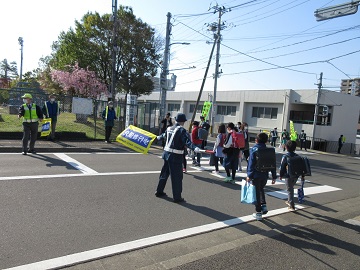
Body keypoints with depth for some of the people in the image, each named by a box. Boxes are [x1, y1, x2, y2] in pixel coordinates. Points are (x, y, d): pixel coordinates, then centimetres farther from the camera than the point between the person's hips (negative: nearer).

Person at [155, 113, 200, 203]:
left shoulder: (169, 128, 10)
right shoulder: (181, 130, -14)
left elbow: (164, 135, 32)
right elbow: (187, 141, -29)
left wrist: (159, 137, 54)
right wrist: (195, 148, -43)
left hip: (166, 154, 8)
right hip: (175, 156, -8)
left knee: (164, 173, 21)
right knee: (177, 177, 0)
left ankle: (159, 191, 34)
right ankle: (177, 197, 6)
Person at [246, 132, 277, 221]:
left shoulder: (254, 149, -10)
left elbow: (251, 163, -13)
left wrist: (249, 175, -9)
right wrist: (274, 176, 9)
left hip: (256, 175, -4)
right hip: (265, 175, 4)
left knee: (257, 192, 6)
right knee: (261, 189, 27)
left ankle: (258, 213, 12)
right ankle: (264, 205, 13)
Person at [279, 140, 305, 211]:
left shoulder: (285, 156, -13)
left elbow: (282, 167, -11)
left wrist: (281, 175, 1)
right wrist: (302, 176, 14)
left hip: (288, 176, -5)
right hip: (296, 176, 5)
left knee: (289, 190, 1)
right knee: (291, 188, 24)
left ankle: (292, 206, -1)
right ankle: (289, 201, 39)